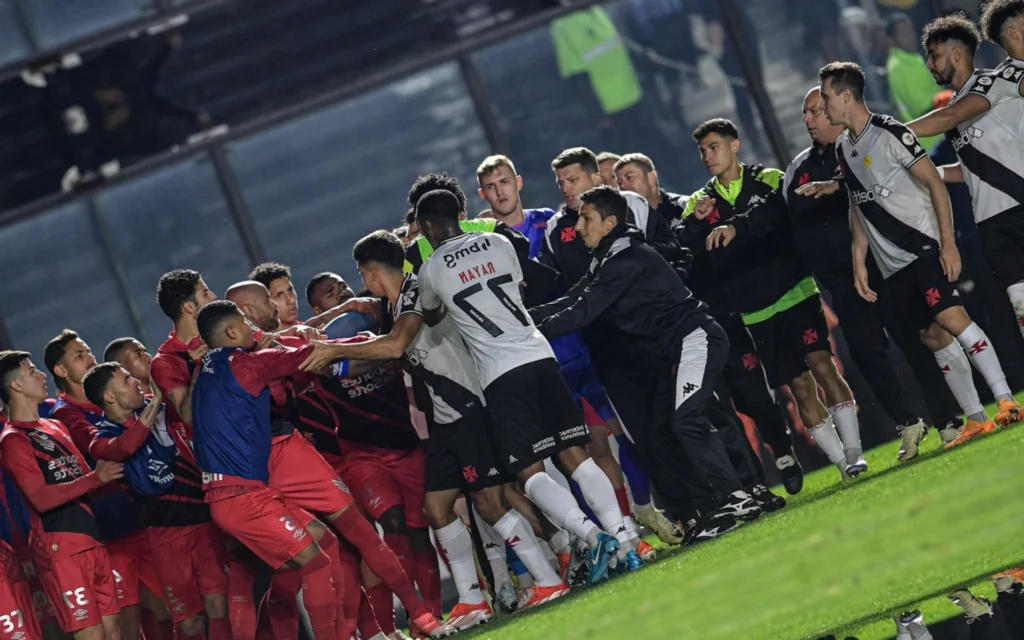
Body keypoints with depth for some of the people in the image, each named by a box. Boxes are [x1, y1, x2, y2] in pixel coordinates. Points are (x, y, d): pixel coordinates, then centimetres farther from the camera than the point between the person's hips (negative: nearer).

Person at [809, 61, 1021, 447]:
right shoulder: (843, 148, 13)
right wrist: (859, 265, 14)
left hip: (924, 247, -7)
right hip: (893, 266, 7)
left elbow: (935, 183, -11)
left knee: (951, 317, -20)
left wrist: (947, 242, -16)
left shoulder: (889, 133, -10)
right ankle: (975, 420, 6)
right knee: (934, 337, 4)